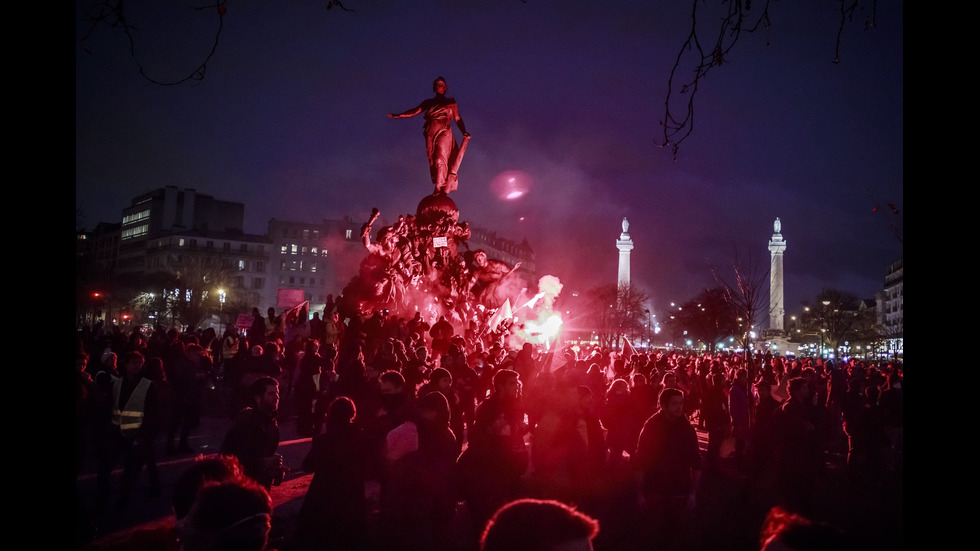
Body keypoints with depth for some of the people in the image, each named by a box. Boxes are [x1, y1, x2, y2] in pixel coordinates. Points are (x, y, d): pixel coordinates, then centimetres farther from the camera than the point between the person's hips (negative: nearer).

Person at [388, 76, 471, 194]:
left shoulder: (450, 102, 17)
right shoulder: (429, 102, 24)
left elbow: (457, 118, 9)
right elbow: (415, 111, 13)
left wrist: (464, 132, -8)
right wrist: (399, 115, 0)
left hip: (443, 132, -3)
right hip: (430, 133, 3)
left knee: (440, 159, -17)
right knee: (432, 161, -6)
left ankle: (439, 189, -20)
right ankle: (439, 193, -7)